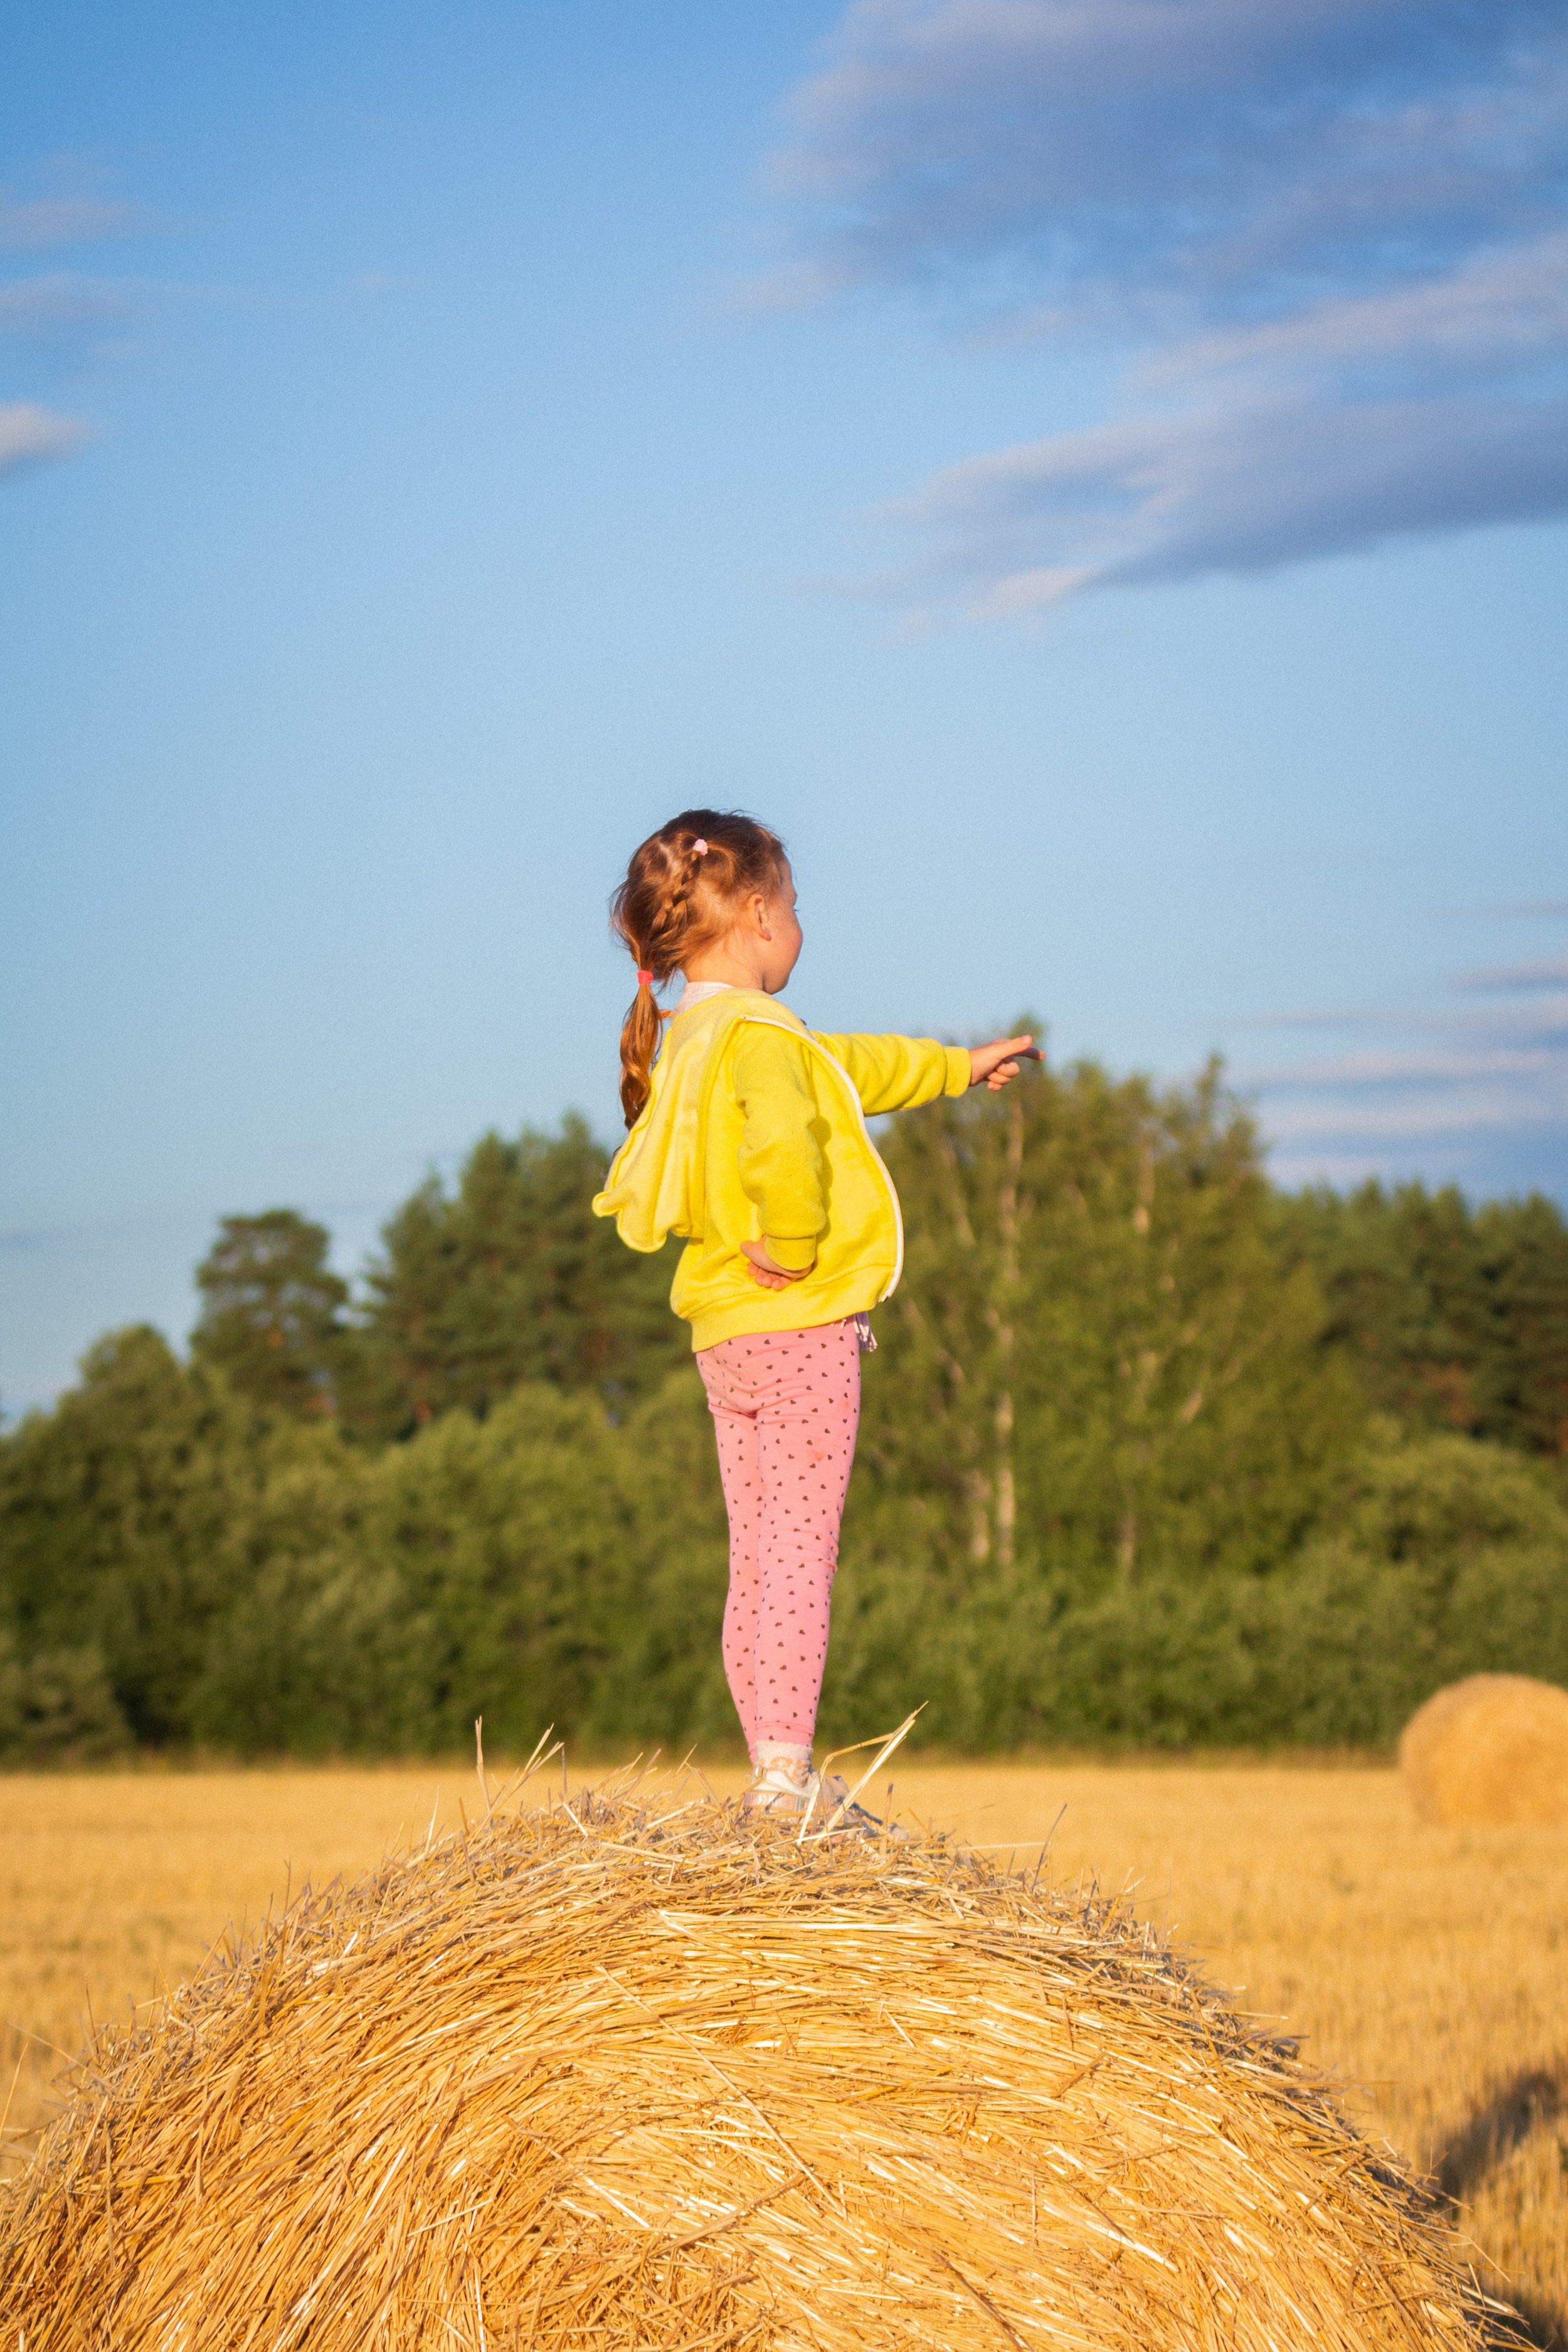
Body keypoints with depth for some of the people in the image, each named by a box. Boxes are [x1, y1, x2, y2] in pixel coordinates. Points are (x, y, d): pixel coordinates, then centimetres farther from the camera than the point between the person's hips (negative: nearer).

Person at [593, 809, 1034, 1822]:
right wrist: (793, 1245, -21)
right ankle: (785, 1775, -7)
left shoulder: (692, 1036, 15)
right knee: (801, 1555, -6)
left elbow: (843, 1067, 29)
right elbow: (784, 1144, -37)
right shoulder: (758, 1032, -15)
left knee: (756, 1562, 10)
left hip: (722, 1335, 9)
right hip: (804, 1326, -9)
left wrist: (959, 1065, 39)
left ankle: (774, 1768, 15)